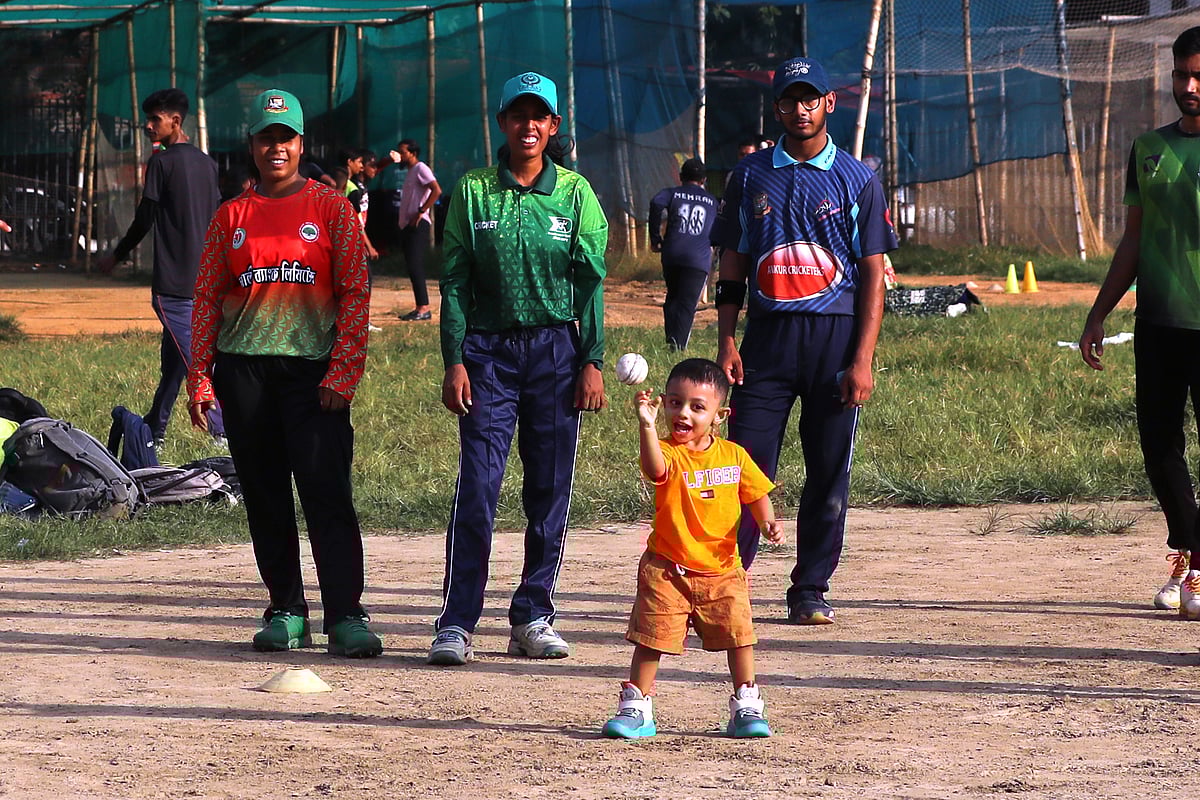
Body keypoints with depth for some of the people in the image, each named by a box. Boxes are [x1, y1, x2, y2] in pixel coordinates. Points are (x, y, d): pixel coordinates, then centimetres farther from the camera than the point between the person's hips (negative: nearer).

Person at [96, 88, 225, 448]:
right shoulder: (206, 163, 13)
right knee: (172, 356, 16)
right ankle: (155, 429, 25)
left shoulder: (162, 161, -9)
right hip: (205, 279, 8)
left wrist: (117, 256, 4)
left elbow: (145, 218, -9)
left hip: (173, 280, -8)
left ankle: (226, 431, -19)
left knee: (193, 355, -11)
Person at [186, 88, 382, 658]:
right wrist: (200, 378, 4)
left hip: (313, 369, -3)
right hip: (243, 369, 3)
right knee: (264, 497, 5)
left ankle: (346, 617, -12)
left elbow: (355, 295, 0)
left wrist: (342, 374, -9)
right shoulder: (231, 216, 12)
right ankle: (286, 612, 13)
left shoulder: (332, 209, 5)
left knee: (326, 493, -11)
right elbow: (207, 299, 12)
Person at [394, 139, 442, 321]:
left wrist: (421, 212, -22)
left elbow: (436, 190, -22)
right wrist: (402, 219, 15)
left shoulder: (421, 169, -8)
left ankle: (424, 308, -17)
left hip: (418, 225, -10)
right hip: (407, 225, 10)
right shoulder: (410, 171, 22)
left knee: (415, 266, -15)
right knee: (413, 267, 8)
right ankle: (420, 308, 10)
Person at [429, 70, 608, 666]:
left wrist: (592, 362, -4)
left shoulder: (576, 194, 5)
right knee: (477, 487, -8)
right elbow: (455, 281, 3)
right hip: (488, 349, -1)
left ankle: (533, 617, 11)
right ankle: (456, 623, -8)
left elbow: (590, 283, 3)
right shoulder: (473, 193, 4)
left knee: (550, 489, 2)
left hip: (556, 350, 1)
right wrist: (454, 361, -5)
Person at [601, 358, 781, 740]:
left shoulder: (733, 455, 3)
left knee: (739, 636, 0)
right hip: (667, 569, -3)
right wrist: (647, 424, -48)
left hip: (722, 569, 3)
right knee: (652, 638, -2)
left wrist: (768, 523, -8)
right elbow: (655, 469, -34)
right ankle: (635, 709, 9)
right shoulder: (668, 452, -10)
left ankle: (746, 708, 15)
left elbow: (756, 494, 12)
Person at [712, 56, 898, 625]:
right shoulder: (750, 176, 11)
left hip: (836, 337, -1)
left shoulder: (857, 179, 5)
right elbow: (732, 266, 13)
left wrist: (862, 360, -7)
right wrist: (726, 342, 1)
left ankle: (810, 591, 10)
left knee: (829, 472, 1)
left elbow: (873, 274, 2)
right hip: (767, 337, 1)